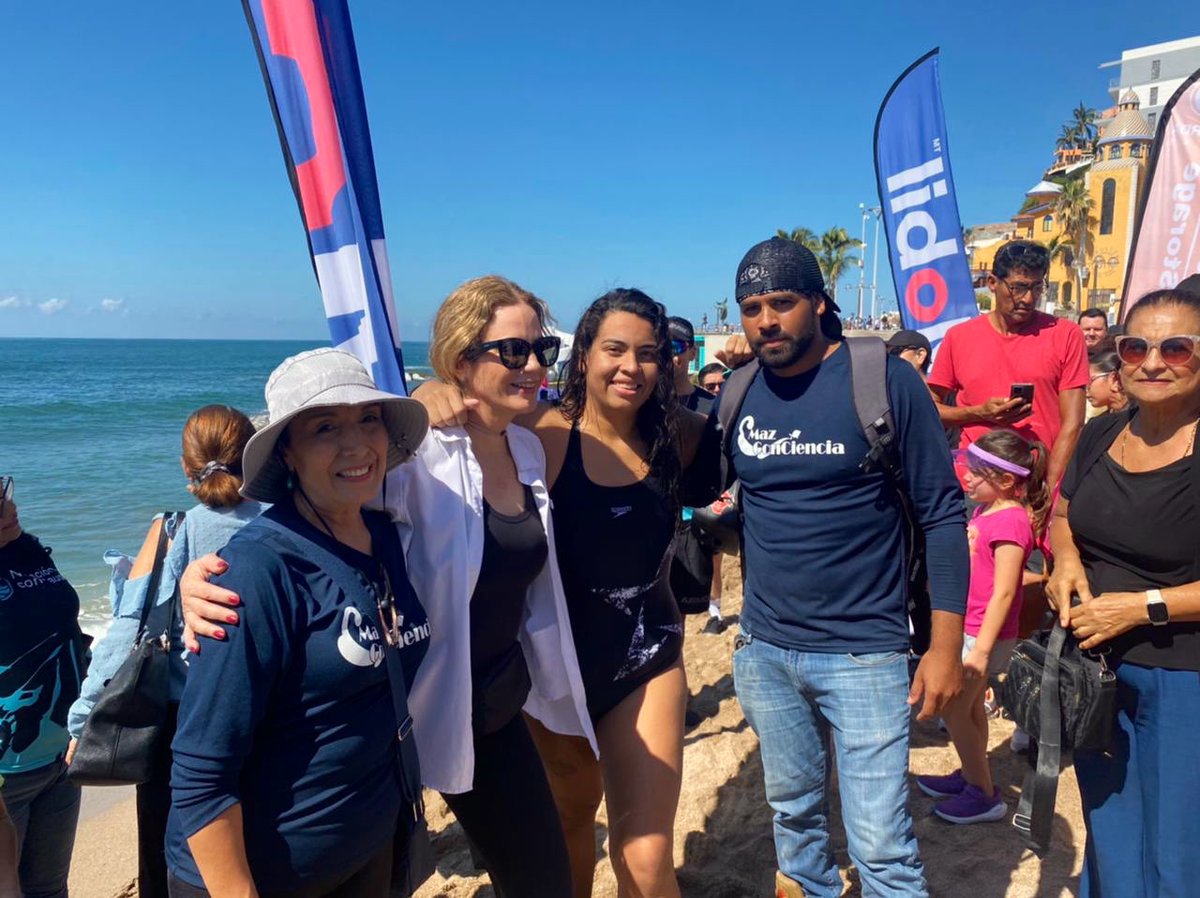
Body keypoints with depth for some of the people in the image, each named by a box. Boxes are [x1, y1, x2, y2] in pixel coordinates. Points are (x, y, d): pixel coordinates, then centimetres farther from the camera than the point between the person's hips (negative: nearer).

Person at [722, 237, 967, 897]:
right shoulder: (737, 392, 1)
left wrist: (947, 644, -11)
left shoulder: (885, 380, -10)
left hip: (863, 653, -4)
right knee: (794, 813, 21)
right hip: (762, 650, 4)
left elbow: (943, 513, -8)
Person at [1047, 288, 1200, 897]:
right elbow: (1064, 515, 17)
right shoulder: (1100, 435, 2)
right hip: (1095, 670, 5)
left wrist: (1142, 606, -22)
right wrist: (1066, 559, -3)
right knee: (1109, 844, 24)